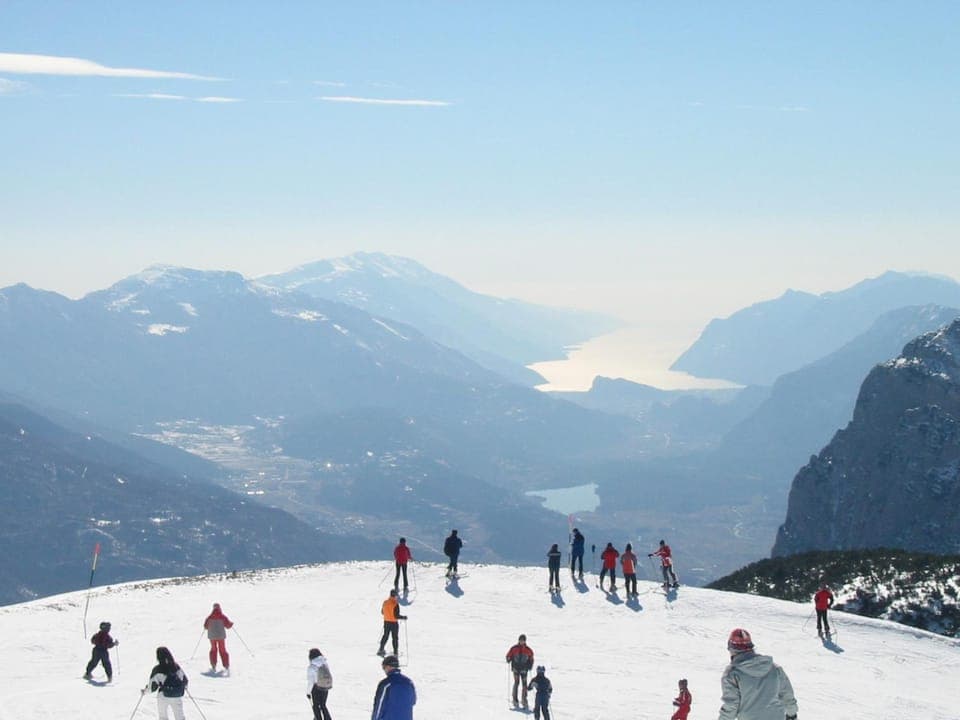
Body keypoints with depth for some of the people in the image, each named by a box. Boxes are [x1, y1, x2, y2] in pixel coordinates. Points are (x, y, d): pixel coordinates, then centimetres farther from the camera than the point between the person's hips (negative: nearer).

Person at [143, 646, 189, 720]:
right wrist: (184, 686, 28)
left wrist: (145, 691, 11)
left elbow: (152, 686, -9)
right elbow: (185, 680, 6)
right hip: (177, 695, 3)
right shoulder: (176, 666, 0)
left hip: (164, 696, -3)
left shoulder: (157, 669, -12)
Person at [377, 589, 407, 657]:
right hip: (394, 623, -5)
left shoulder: (385, 602, -3)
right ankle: (395, 652, 13)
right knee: (395, 637, 8)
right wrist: (403, 617, -7)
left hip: (386, 622, 5)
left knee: (385, 636, 20)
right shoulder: (395, 604, -22)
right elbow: (396, 616, -23)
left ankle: (381, 649, 18)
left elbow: (382, 612, 10)